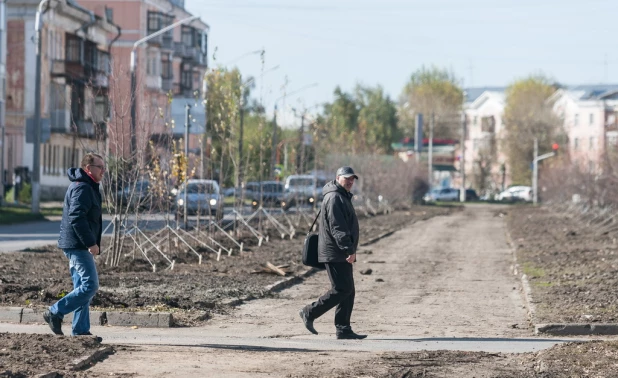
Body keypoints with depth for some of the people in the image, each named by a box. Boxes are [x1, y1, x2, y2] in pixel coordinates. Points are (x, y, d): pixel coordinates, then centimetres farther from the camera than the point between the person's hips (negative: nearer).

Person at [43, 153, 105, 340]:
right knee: (90, 285, -14)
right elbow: (76, 218, -23)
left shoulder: (88, 187, 20)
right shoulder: (82, 188, -14)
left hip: (78, 246, 11)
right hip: (78, 245, -11)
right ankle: (55, 313, -7)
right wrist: (91, 243, -23)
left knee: (83, 287, 10)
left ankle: (80, 330, 11)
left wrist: (90, 243, 20)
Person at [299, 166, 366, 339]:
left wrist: (350, 250, 24)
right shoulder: (334, 198, -14)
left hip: (342, 255, 11)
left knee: (348, 291, 8)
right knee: (342, 289, -11)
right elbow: (337, 228, -22)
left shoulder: (343, 197, 21)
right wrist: (349, 250, -27)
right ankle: (309, 313, -3)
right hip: (335, 254, -11)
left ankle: (343, 329, 10)